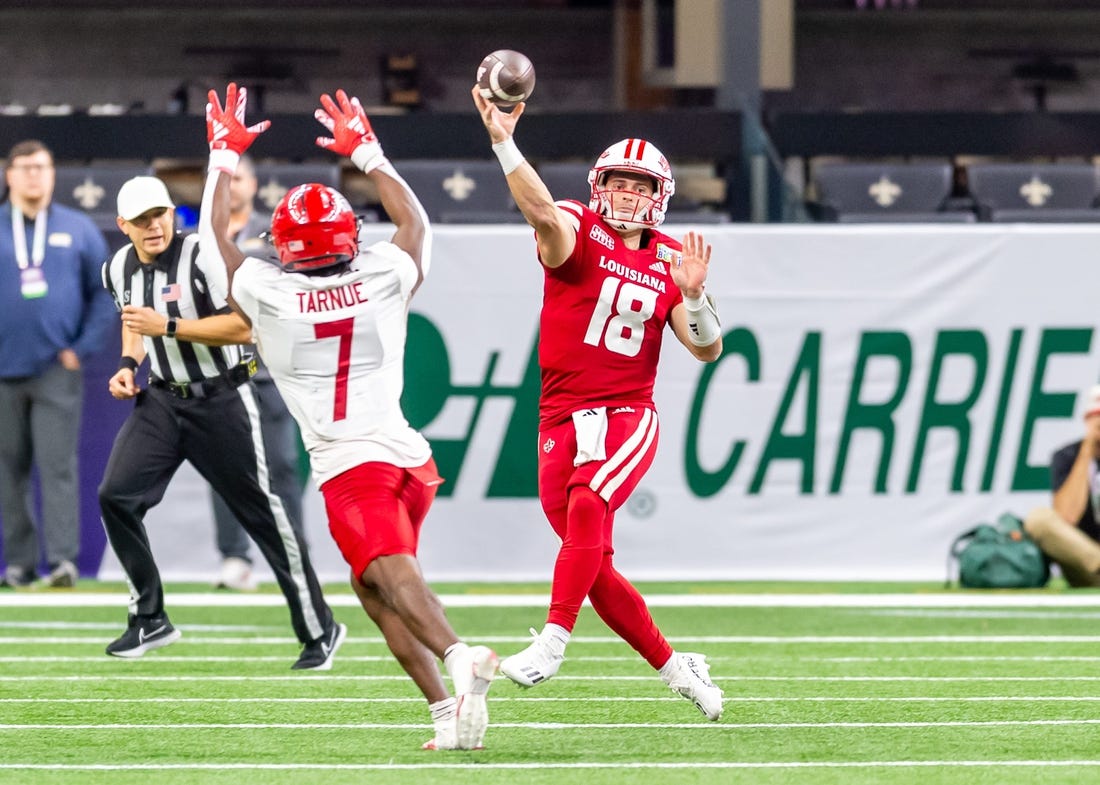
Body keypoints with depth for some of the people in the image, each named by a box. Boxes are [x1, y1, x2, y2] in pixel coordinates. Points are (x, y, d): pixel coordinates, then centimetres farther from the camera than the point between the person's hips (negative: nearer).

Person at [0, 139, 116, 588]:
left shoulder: (78, 230, 7)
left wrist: (83, 348, -1)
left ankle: (63, 558, -13)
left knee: (58, 464, -9)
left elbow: (106, 294, 9)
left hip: (58, 370, -1)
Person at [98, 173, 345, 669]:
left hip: (219, 401, -6)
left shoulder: (202, 258, -20)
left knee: (262, 513, -2)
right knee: (115, 496, -9)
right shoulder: (119, 269, 2)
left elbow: (242, 328, -25)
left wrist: (168, 326, -29)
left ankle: (320, 631, 10)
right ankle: (150, 619, 7)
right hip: (161, 400, 6)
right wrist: (128, 364, 5)